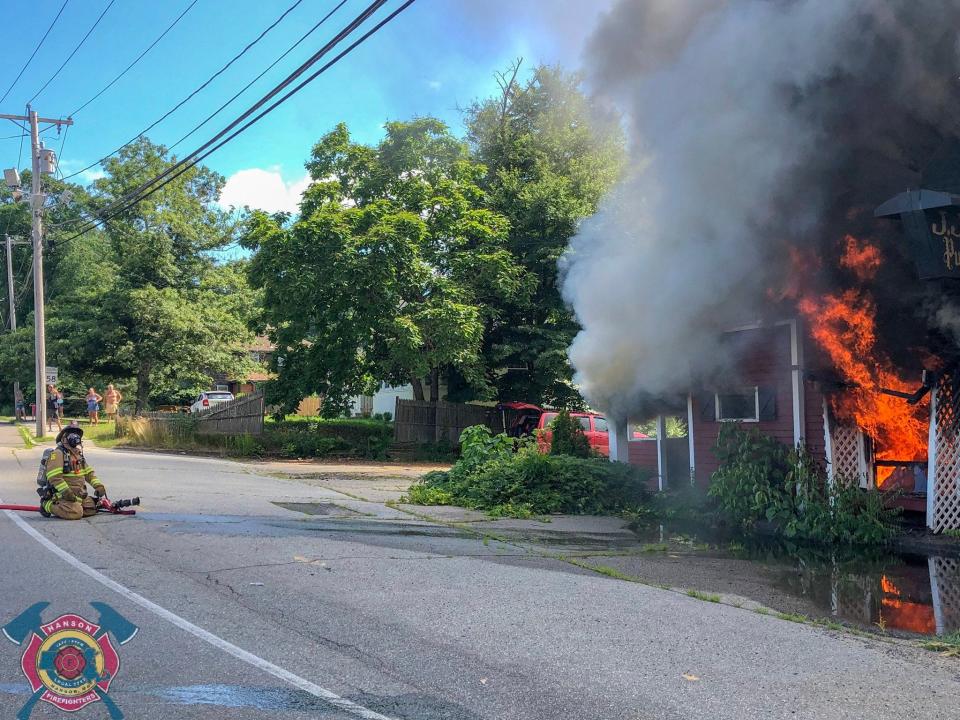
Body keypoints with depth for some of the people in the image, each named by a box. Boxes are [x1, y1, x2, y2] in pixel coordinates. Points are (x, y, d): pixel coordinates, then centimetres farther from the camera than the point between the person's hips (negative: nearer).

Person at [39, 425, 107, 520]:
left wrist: (98, 486, 6)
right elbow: (54, 477, -20)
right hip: (62, 494, -8)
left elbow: (89, 472, 22)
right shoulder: (58, 454, -10)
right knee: (75, 513, -29)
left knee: (93, 508, -6)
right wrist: (66, 491, -26)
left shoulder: (79, 455, 19)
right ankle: (48, 505, -8)